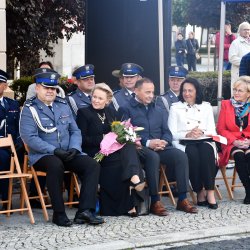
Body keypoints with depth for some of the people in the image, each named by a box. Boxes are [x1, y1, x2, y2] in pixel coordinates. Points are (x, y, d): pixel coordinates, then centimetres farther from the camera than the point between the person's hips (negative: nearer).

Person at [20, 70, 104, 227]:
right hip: (42, 155, -5)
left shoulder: (63, 105, 16)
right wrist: (54, 151, -21)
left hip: (68, 154, 5)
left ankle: (85, 211, -24)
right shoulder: (29, 109, -1)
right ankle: (59, 214, -27)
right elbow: (29, 137, -12)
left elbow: (75, 130, 16)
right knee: (56, 165, -38)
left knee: (93, 165, -19)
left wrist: (74, 148, -6)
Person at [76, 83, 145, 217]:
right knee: (122, 159, -31)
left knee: (128, 146, -28)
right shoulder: (83, 113, 6)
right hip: (95, 154, -5)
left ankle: (134, 177, -47)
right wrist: (102, 139, -15)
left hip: (114, 151, 5)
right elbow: (82, 139, -5)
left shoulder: (112, 113, 22)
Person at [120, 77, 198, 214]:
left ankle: (182, 199, -23)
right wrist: (148, 143, -18)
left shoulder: (159, 111, 25)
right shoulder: (127, 109, 6)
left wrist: (164, 142, -7)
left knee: (181, 156, -23)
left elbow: (167, 132, 17)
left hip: (160, 147, 5)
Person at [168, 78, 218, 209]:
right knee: (192, 152, -35)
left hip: (204, 142, 1)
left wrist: (202, 133, -12)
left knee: (206, 150, -34)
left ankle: (210, 192, -37)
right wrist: (187, 134, -15)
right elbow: (172, 133, 3)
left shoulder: (206, 107, 19)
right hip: (183, 144, -1)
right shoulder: (175, 107, 14)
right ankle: (200, 192, -28)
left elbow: (212, 132, 10)